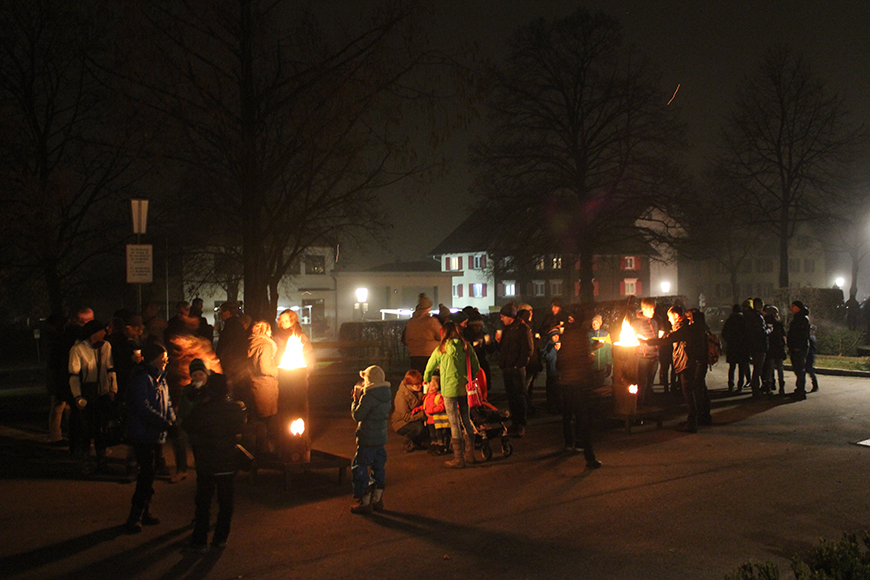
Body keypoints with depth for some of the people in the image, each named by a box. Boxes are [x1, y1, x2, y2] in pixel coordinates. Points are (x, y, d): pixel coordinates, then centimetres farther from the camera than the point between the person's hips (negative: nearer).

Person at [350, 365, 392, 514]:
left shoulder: (368, 396, -19)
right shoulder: (385, 394, 6)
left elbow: (357, 415, -16)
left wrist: (355, 400, -1)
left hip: (367, 440, -8)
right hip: (381, 436, 8)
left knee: (359, 468, 1)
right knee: (378, 467, 15)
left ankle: (364, 501, 3)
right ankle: (377, 499, 23)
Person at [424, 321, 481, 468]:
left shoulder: (441, 349, -5)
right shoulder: (466, 347, 3)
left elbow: (430, 367, 7)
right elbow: (476, 367, 8)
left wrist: (426, 379, 27)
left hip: (450, 389, -4)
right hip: (465, 389, 4)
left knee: (454, 423, -1)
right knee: (466, 420, 14)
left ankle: (458, 458, 2)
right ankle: (470, 454, 22)